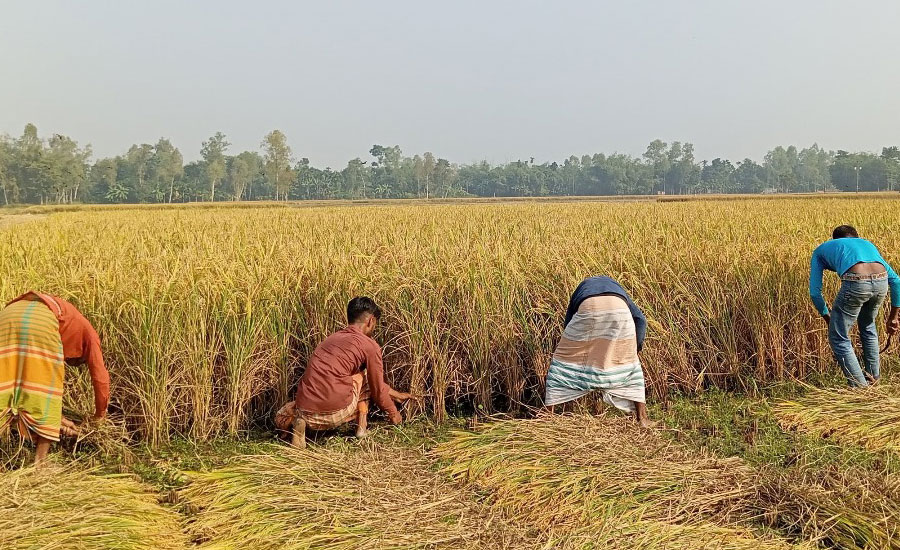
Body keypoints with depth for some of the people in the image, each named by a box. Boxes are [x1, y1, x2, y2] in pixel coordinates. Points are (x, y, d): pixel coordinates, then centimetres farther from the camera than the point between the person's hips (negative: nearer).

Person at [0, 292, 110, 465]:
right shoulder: (88, 334, 29)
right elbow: (100, 377, 23)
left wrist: (56, 419, 40)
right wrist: (99, 415, 35)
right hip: (40, 320, -6)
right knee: (45, 387, 4)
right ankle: (39, 463, 3)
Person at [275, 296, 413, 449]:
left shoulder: (332, 338, 24)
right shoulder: (370, 345, 0)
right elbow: (377, 389, 9)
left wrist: (396, 394, 45)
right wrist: (392, 412, 28)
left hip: (306, 414, 4)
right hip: (337, 414, -4)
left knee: (281, 420, 36)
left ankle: (296, 422, 0)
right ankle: (361, 427, 16)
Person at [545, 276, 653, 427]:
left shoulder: (580, 290, 42)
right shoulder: (616, 286, 42)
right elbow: (640, 318, 25)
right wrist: (636, 348, 29)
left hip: (588, 308, -1)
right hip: (618, 309, 1)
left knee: (564, 358, 16)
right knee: (628, 362, 21)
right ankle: (643, 418, 21)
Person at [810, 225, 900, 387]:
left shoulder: (821, 250, 31)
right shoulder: (867, 244, 39)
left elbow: (815, 292, 21)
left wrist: (829, 319, 33)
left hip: (856, 283, -4)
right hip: (881, 282, 5)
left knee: (838, 338, 14)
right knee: (867, 325, 34)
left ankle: (861, 387, 12)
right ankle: (874, 377, 41)